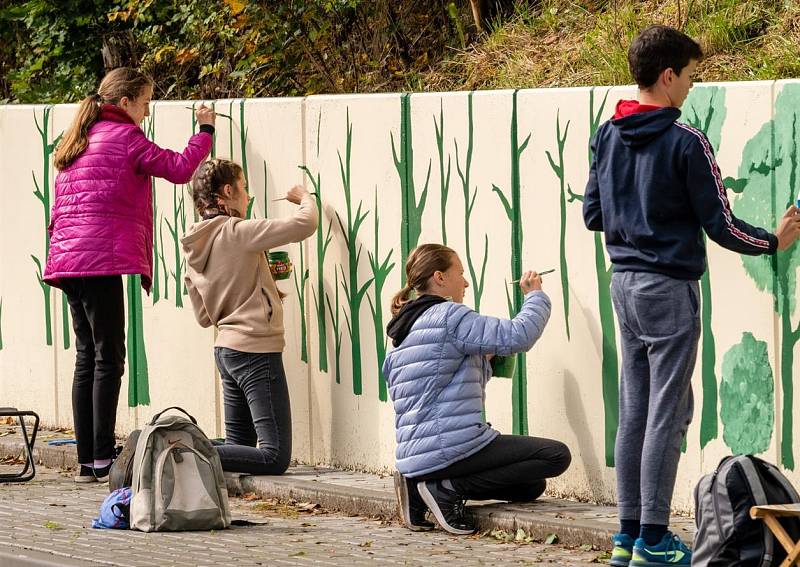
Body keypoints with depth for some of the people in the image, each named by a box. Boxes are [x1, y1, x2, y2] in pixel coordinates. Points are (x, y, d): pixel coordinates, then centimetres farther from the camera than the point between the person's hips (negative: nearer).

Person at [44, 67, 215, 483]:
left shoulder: (78, 141, 22)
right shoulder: (125, 137, -3)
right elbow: (179, 168, -6)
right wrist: (205, 130, 7)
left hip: (68, 258, 8)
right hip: (103, 259, -8)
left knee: (88, 358, 9)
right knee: (108, 358, -7)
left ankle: (87, 462, 7)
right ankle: (102, 460, -11)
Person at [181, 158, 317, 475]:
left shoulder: (194, 249, 10)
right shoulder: (237, 233, -14)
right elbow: (304, 225, -18)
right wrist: (305, 198, 6)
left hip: (227, 350, 9)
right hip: (257, 350, -9)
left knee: (238, 446, 18)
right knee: (274, 456, -11)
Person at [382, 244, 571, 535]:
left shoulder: (402, 333, 22)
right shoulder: (448, 317, -8)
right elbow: (518, 335, -13)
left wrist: (482, 359, 19)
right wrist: (535, 296, 4)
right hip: (449, 448, -10)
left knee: (530, 487, 19)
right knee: (556, 455, -7)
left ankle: (422, 490, 7)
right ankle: (448, 488, -10)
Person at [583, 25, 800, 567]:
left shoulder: (608, 136, 6)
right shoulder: (686, 142, -15)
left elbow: (592, 214, 13)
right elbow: (720, 225, -12)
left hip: (625, 283, 7)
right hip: (669, 287, -7)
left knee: (634, 412, 11)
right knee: (667, 413, -3)